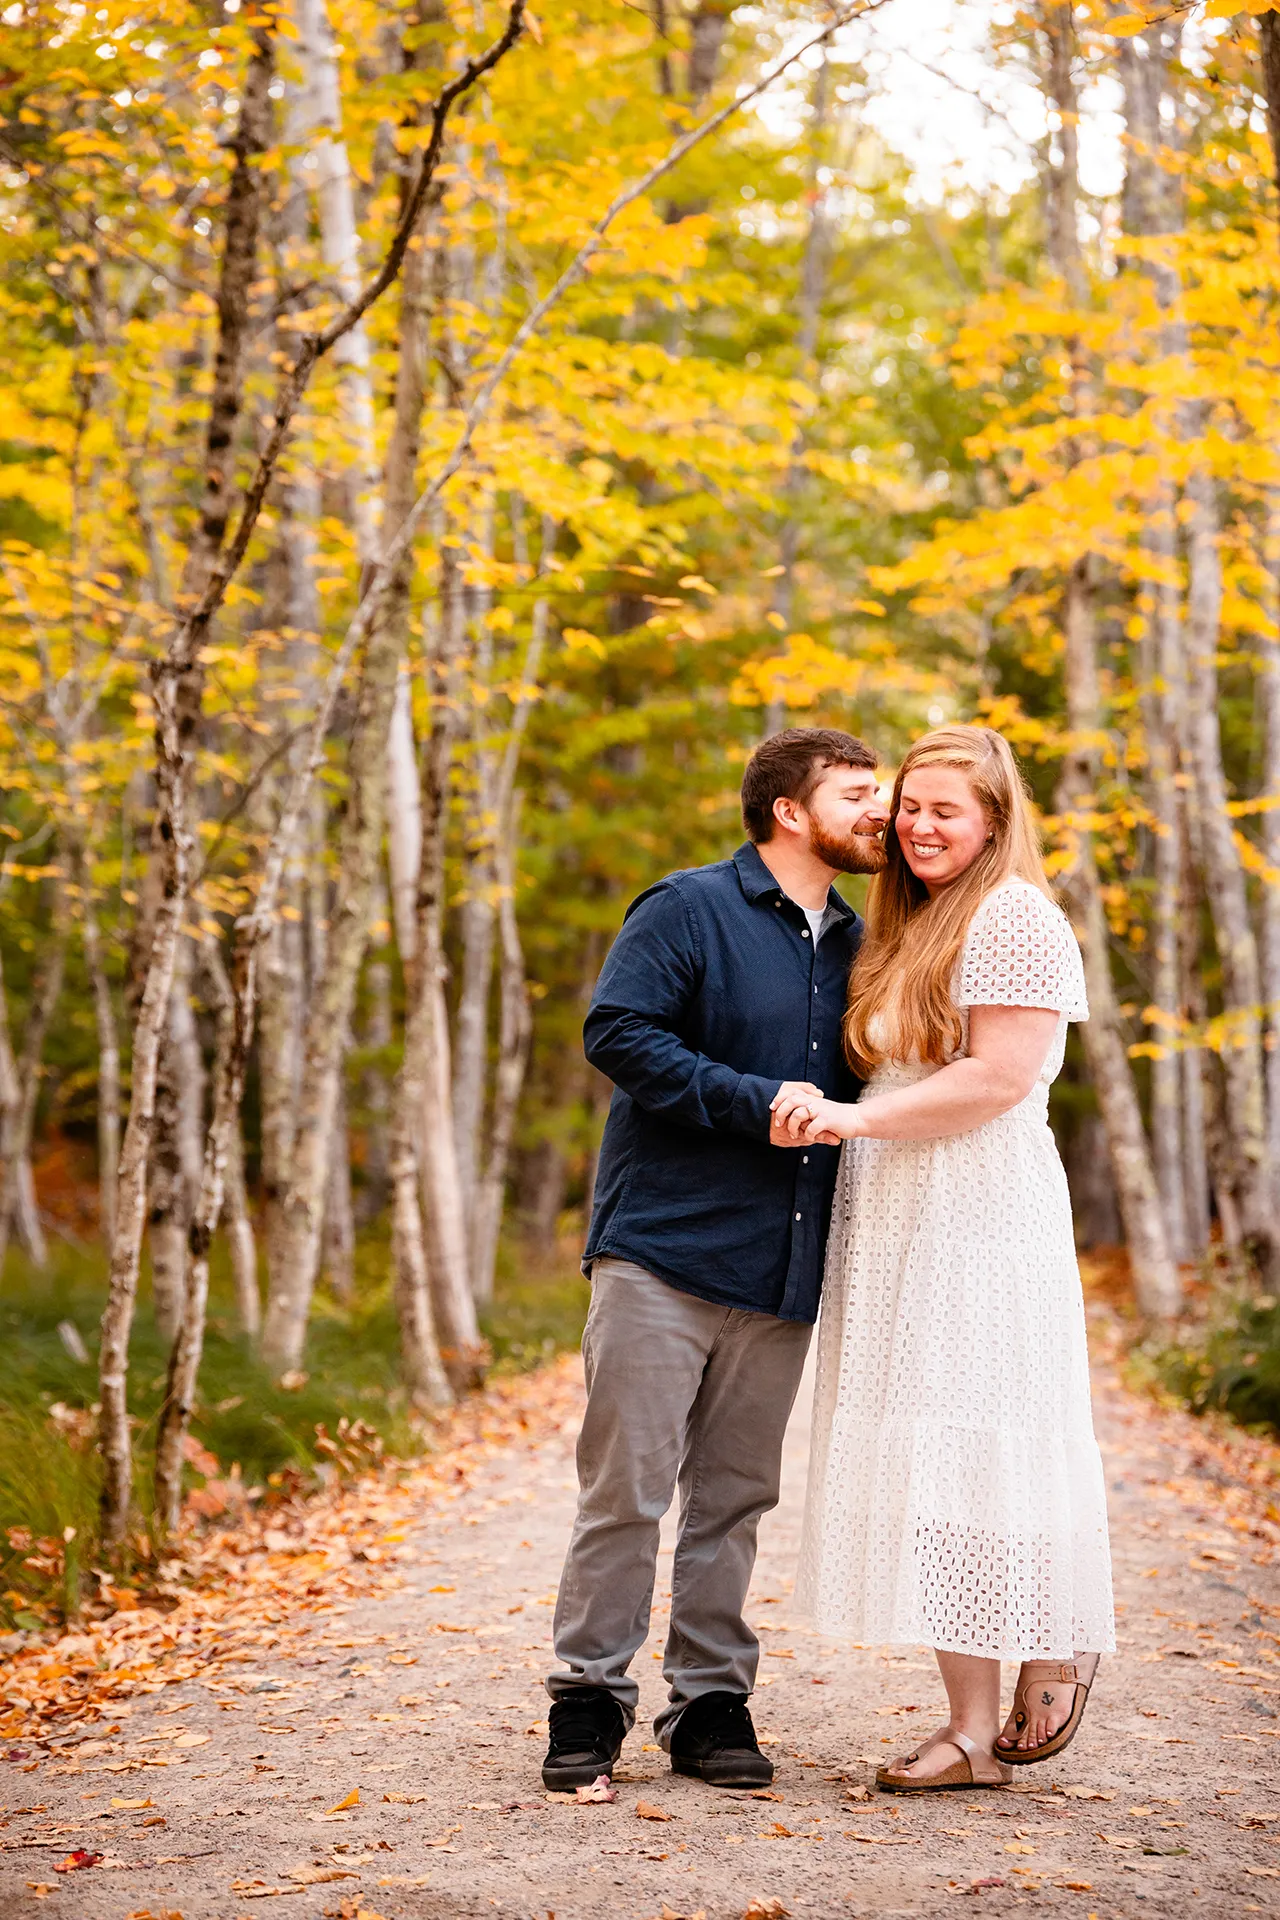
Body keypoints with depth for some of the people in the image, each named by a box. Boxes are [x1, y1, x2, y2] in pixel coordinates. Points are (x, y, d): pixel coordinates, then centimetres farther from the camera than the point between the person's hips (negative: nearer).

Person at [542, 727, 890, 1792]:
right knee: (627, 1486, -3)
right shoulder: (689, 910, -3)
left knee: (735, 1495, 9)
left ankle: (711, 1701, 18)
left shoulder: (855, 943, 15)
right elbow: (619, 1034, -12)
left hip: (782, 1266, 6)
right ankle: (590, 1699, 7)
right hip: (665, 1246, -5)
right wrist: (755, 1102, -16)